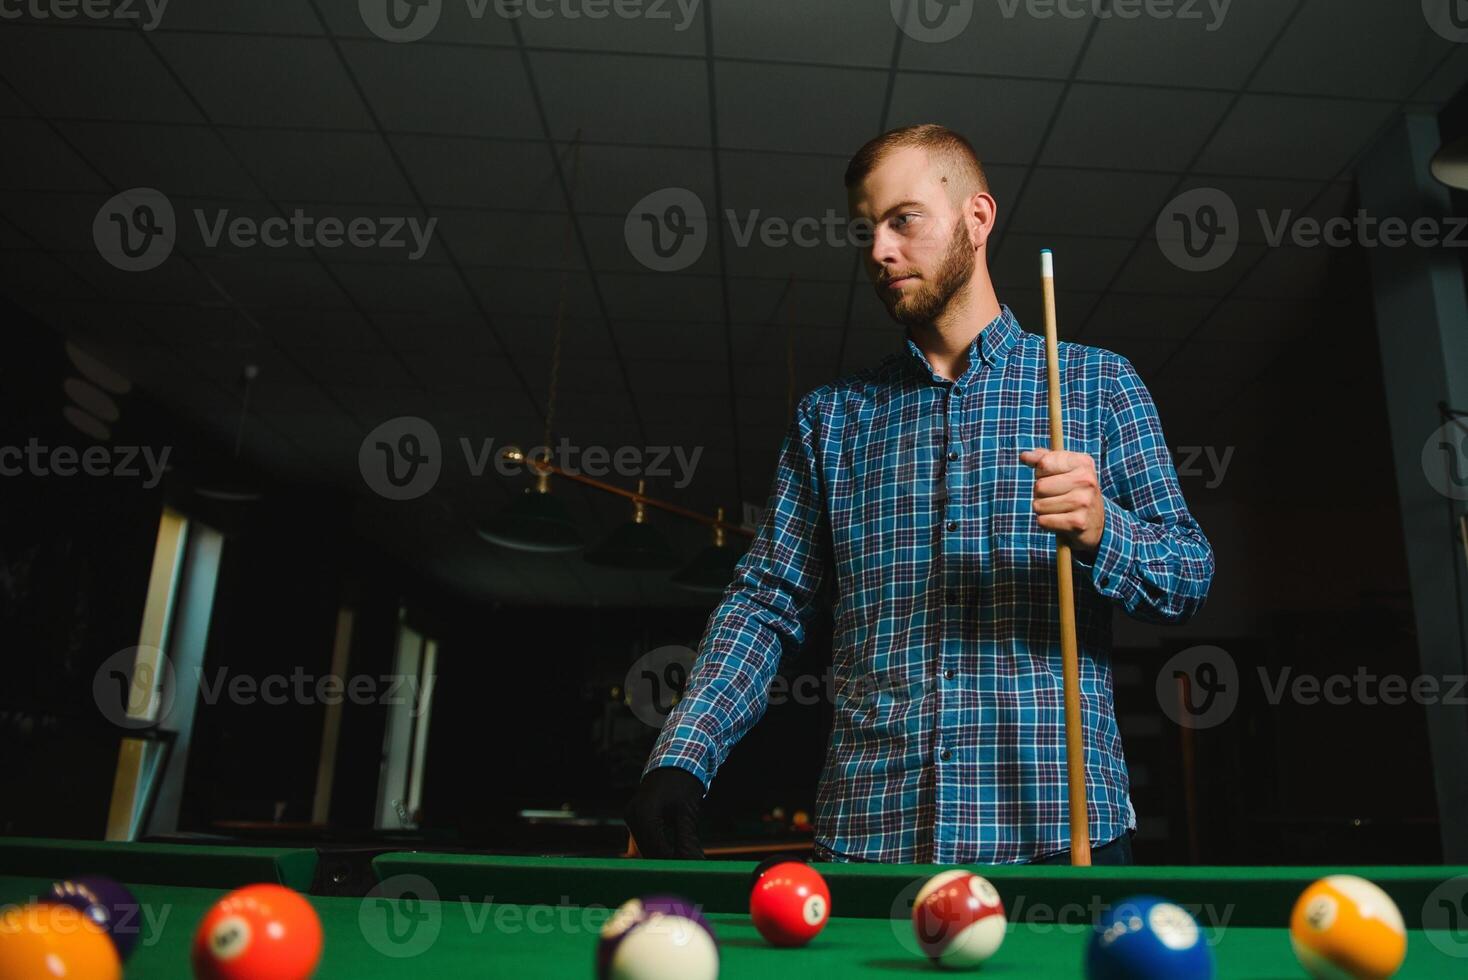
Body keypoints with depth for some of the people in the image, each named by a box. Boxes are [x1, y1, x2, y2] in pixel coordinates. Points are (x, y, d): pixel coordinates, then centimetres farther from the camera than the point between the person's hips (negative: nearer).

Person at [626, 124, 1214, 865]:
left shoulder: (1099, 384, 6)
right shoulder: (829, 417, 10)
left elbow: (1189, 579, 4)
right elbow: (765, 602, 5)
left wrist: (1102, 531, -19)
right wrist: (681, 759, -8)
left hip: (1057, 827, -1)